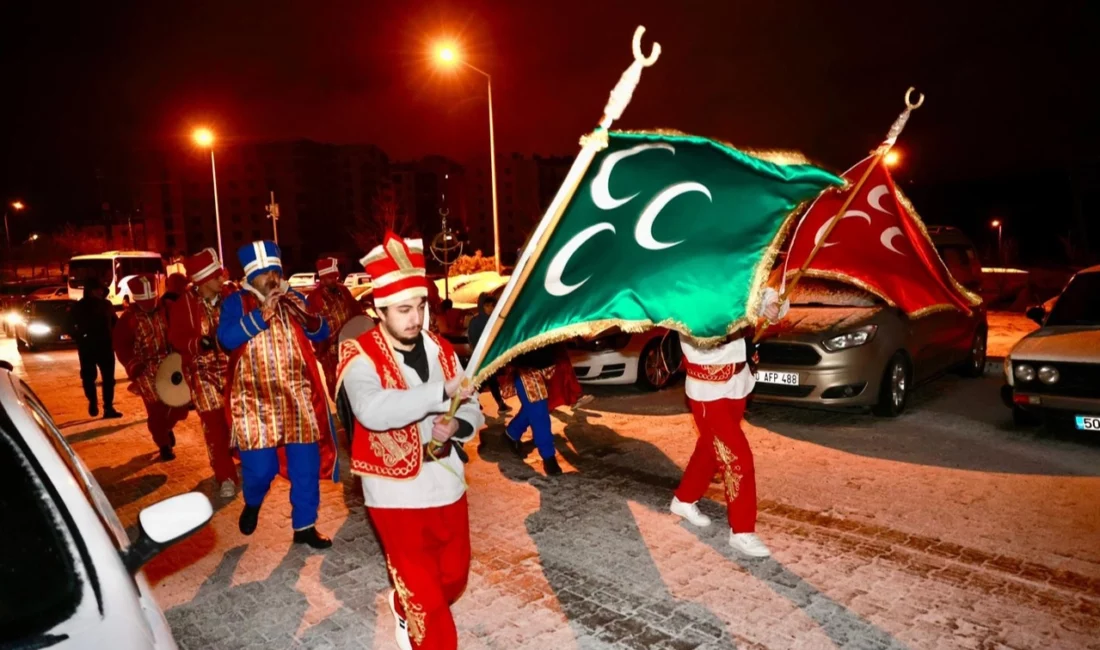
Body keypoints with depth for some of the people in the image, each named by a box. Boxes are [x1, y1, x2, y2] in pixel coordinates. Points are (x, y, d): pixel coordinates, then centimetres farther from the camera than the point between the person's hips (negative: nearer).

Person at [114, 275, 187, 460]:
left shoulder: (164, 310, 0)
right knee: (156, 410, 1)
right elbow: (121, 346, -10)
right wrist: (135, 368, -18)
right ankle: (164, 445, 20)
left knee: (181, 403, 7)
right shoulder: (128, 318, -9)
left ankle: (168, 427, 38)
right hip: (147, 372, -3)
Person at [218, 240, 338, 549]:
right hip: (256, 400, -3)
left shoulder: (291, 298, 10)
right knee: (259, 468, -1)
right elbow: (226, 338, -17)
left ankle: (304, 526, 20)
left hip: (297, 397, 3)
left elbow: (322, 333, 7)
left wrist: (307, 315, -13)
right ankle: (252, 504, 33)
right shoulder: (236, 302, 0)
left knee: (306, 465, 5)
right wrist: (261, 314, -24)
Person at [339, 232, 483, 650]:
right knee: (425, 597, 5)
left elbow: (472, 411, 5)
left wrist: (456, 425, -18)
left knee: (454, 578, 24)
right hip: (398, 497, -6)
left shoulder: (441, 350, 1)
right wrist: (441, 391, -39)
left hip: (448, 488, 6)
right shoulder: (360, 356, -16)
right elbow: (372, 410, -36)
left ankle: (405, 610, 54)